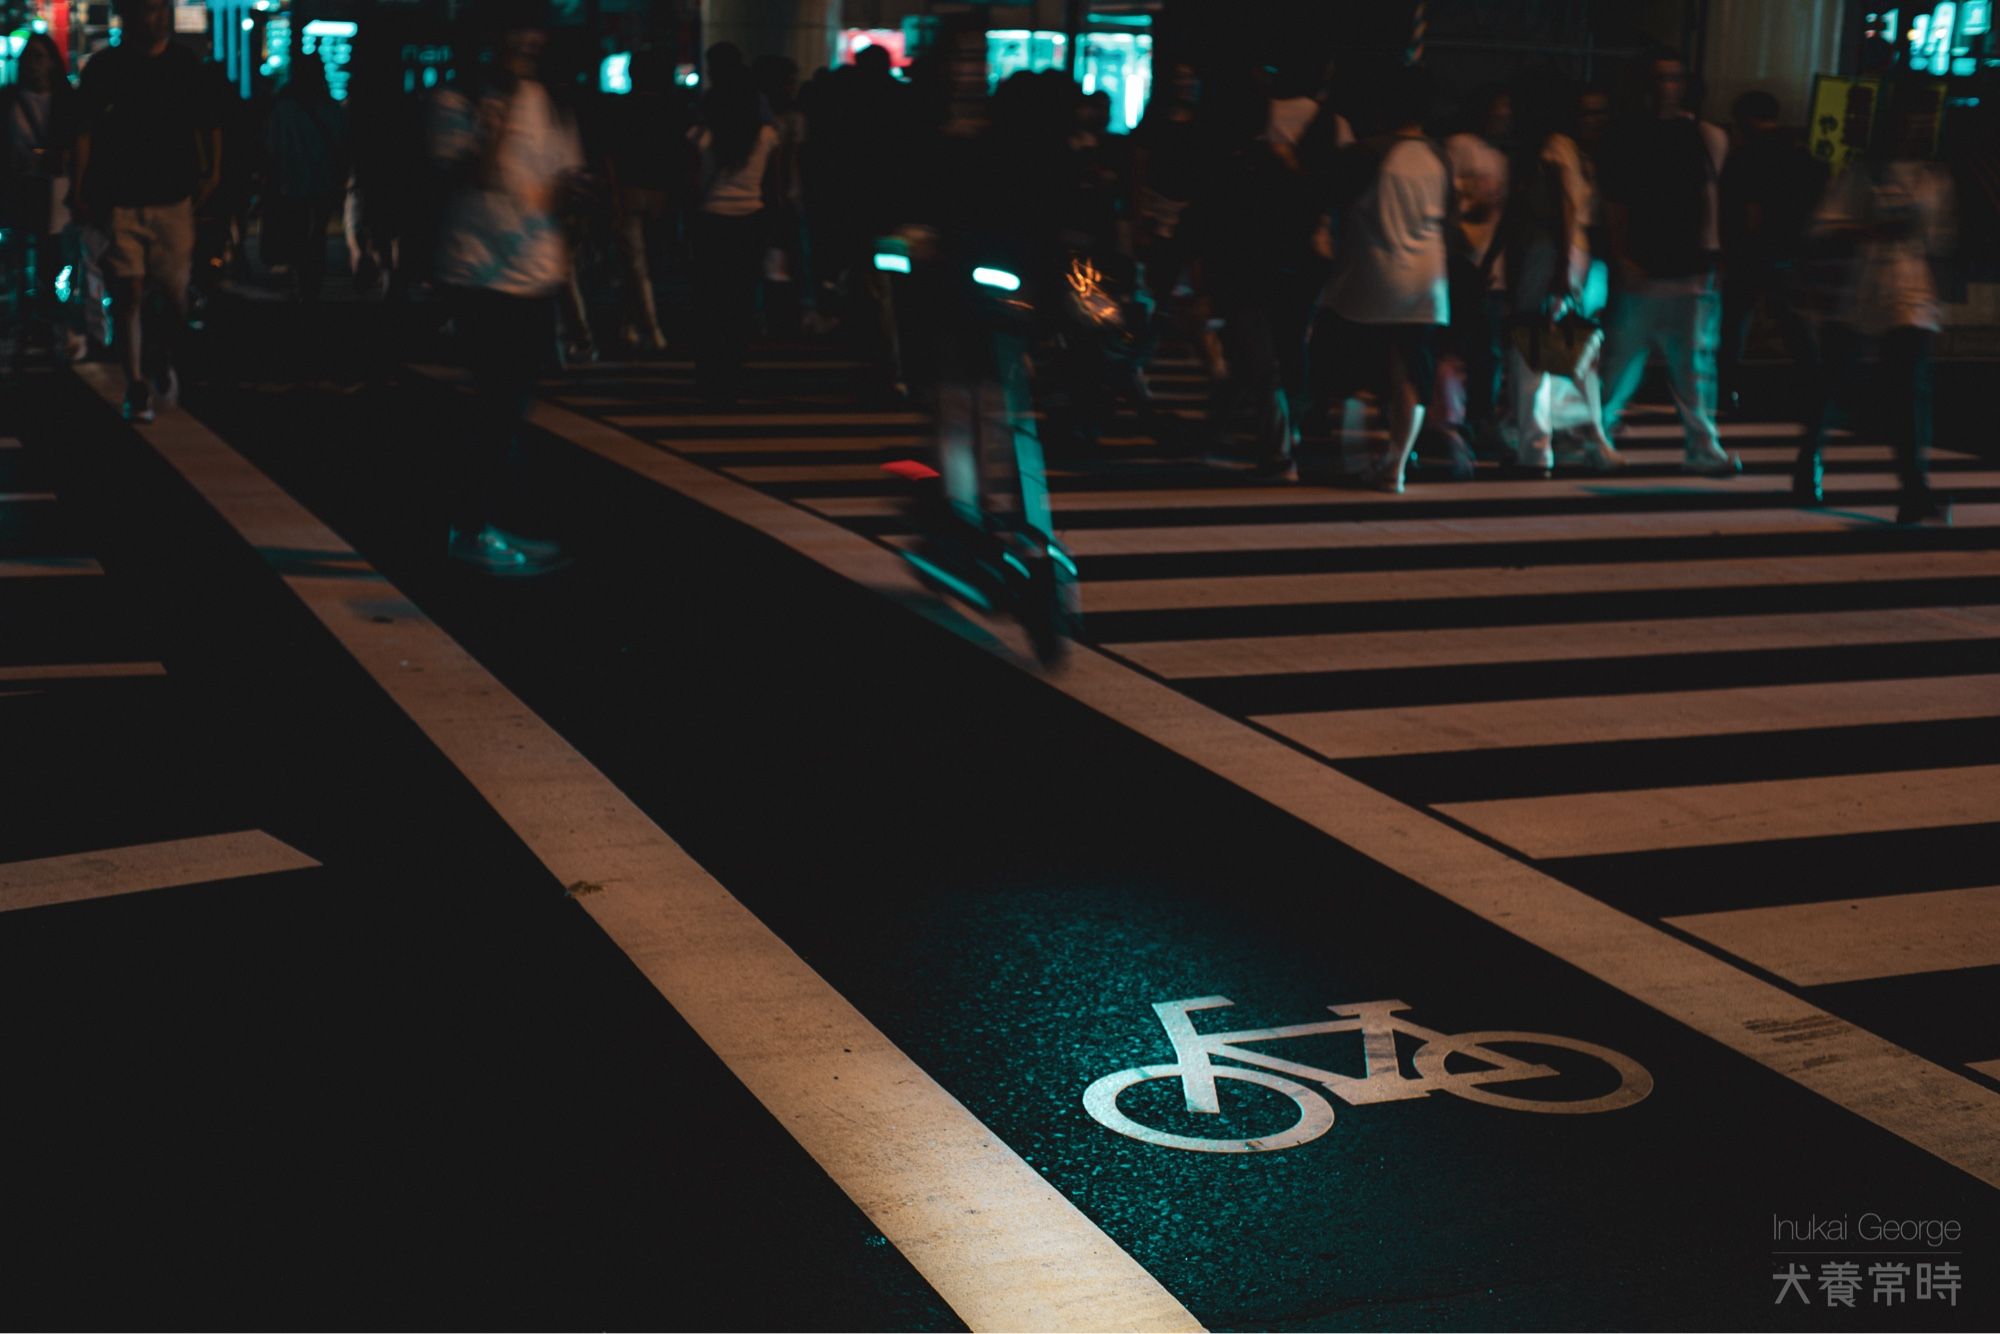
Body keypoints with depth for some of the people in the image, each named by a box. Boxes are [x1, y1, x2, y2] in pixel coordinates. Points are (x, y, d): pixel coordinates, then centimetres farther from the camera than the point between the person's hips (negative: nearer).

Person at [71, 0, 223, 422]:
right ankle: (136, 387, 4)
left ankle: (164, 359, 30)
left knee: (176, 295, 0)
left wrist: (212, 170, 0)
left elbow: (210, 124, 11)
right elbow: (85, 131, 2)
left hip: (174, 198, 1)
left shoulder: (185, 63, 5)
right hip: (120, 200, -1)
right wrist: (80, 189, -4)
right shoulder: (105, 66, 1)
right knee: (129, 294, -4)